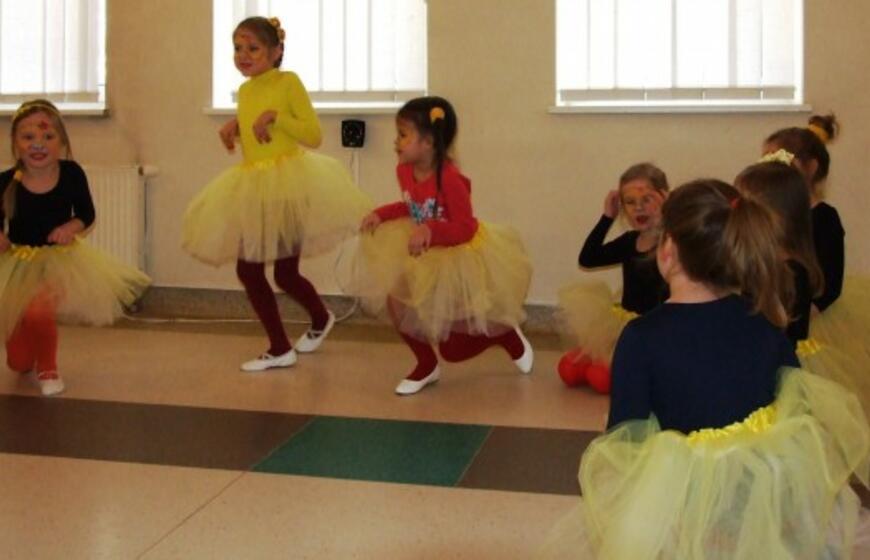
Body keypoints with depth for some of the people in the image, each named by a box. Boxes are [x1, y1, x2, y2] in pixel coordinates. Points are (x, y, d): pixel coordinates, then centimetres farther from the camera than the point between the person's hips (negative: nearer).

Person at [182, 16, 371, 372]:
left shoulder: (288, 81, -9)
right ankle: (280, 349, 23)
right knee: (247, 271, 6)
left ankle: (321, 319, 27)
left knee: (286, 274, -3)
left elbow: (313, 136, -13)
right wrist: (234, 127, 7)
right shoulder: (244, 91, 11)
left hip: (288, 184, -7)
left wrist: (275, 116, -21)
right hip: (251, 188, 7)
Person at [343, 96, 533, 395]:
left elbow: (465, 228, -29)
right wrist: (382, 213, -5)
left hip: (458, 259, -7)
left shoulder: (450, 179, -32)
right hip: (425, 255, 7)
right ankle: (426, 365, 11)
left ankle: (506, 334, 33)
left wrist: (430, 231, -44)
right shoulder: (404, 170, -9)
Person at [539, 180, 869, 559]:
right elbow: (797, 405, 8)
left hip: (684, 509, -4)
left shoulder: (642, 336, -15)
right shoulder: (764, 320, -1)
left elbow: (625, 442, -13)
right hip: (769, 497, 4)